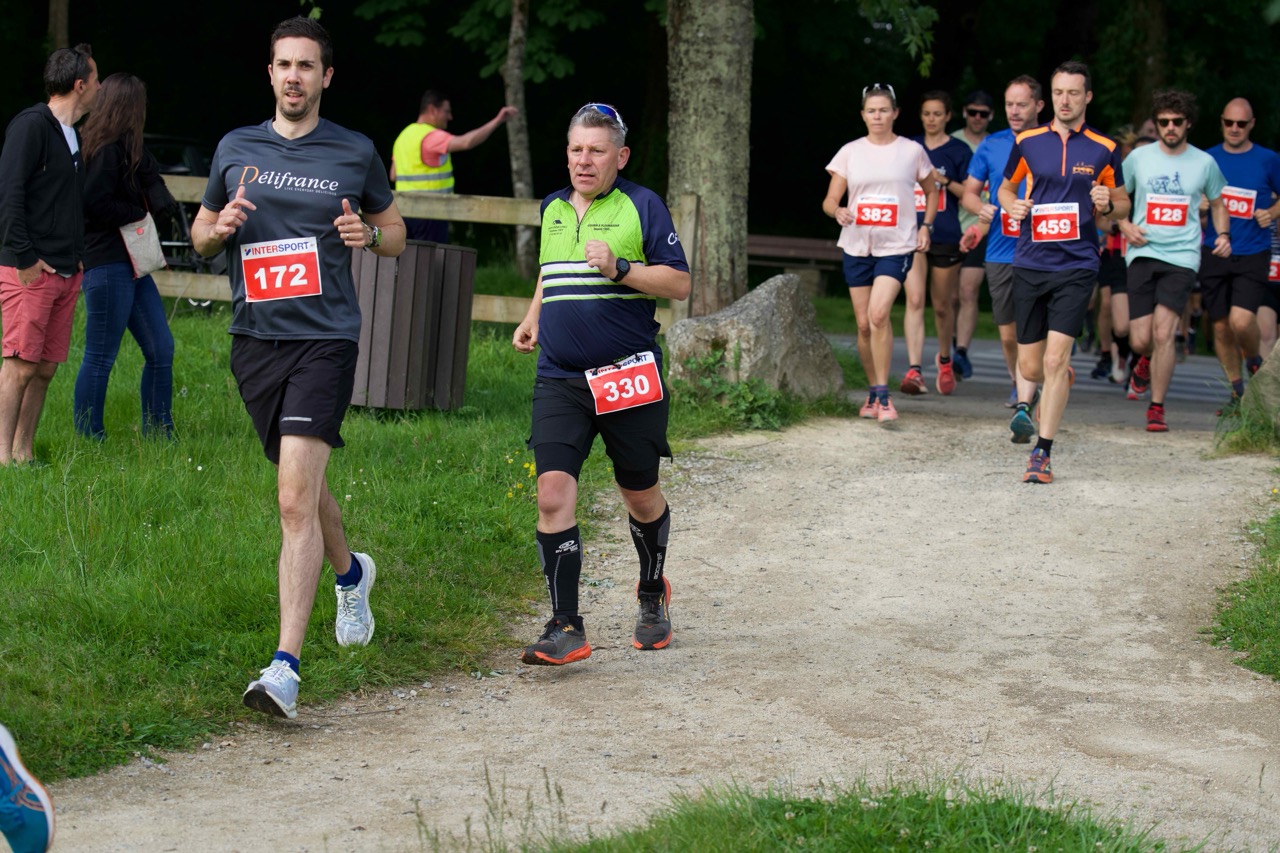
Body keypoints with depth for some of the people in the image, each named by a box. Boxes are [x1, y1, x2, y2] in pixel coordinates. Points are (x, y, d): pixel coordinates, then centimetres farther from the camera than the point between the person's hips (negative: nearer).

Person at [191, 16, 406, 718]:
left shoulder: (356, 153, 4)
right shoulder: (235, 149, 10)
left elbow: (395, 232, 16)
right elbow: (200, 234, 20)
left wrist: (368, 234, -7)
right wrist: (220, 227, -4)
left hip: (325, 337, -4)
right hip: (255, 337, 4)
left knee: (295, 498, -17)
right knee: (301, 487, 17)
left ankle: (285, 667, -22)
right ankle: (350, 573, 50)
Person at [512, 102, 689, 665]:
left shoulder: (641, 206, -2)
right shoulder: (552, 209, 14)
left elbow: (679, 283, -6)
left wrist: (619, 269, -19)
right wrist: (532, 319, 17)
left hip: (629, 377, -3)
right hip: (559, 380, 3)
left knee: (640, 495, 11)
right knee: (553, 492, -13)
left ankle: (653, 594, 39)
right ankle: (566, 629, -12)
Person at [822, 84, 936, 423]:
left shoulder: (912, 151, 3)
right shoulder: (850, 153, 6)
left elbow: (931, 191, 18)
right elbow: (829, 200, 4)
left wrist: (926, 226, 4)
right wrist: (838, 211, -18)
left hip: (897, 246, -3)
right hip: (857, 246, 3)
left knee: (878, 314, -21)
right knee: (864, 323, 5)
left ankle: (883, 395, -14)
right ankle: (873, 392, 22)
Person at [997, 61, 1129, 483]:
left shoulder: (1104, 150, 1)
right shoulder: (1027, 142, 4)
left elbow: (1122, 205, 12)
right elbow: (1006, 188, 19)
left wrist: (1106, 205, -11)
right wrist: (1013, 206, -4)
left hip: (1076, 266, -2)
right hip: (1029, 264, 2)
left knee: (1055, 360, -14)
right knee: (1030, 366, 7)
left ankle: (1042, 452, -8)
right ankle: (1059, 384, 44)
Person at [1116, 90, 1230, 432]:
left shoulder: (1204, 163, 5)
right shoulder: (1139, 157, 5)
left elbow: (1218, 204, 20)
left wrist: (1223, 234, 2)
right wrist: (1125, 226, -2)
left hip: (1182, 256, -1)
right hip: (1142, 254, 1)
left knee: (1163, 332, -15)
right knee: (1140, 340, -2)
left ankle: (1157, 408, -3)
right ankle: (1147, 362, 37)